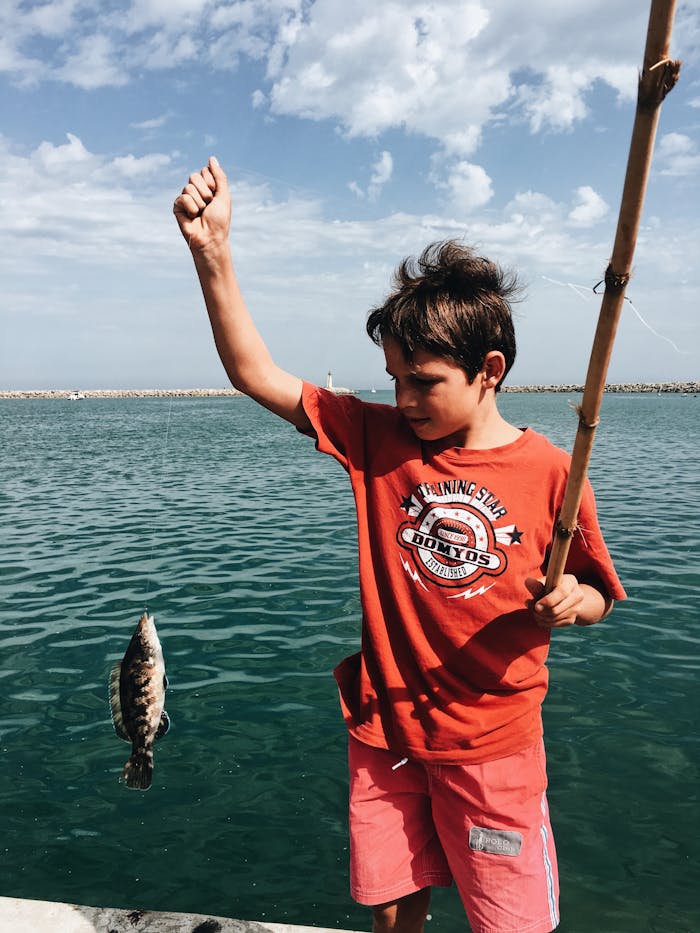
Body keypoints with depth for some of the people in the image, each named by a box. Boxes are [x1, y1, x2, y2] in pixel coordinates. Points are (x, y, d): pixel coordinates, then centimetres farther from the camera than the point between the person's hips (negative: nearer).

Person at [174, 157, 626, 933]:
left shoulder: (549, 472, -11)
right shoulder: (376, 439, -6)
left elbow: (597, 592, 1)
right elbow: (256, 375, -10)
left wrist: (570, 603, -23)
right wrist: (212, 250, -18)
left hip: (492, 743, -2)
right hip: (383, 730, 2)